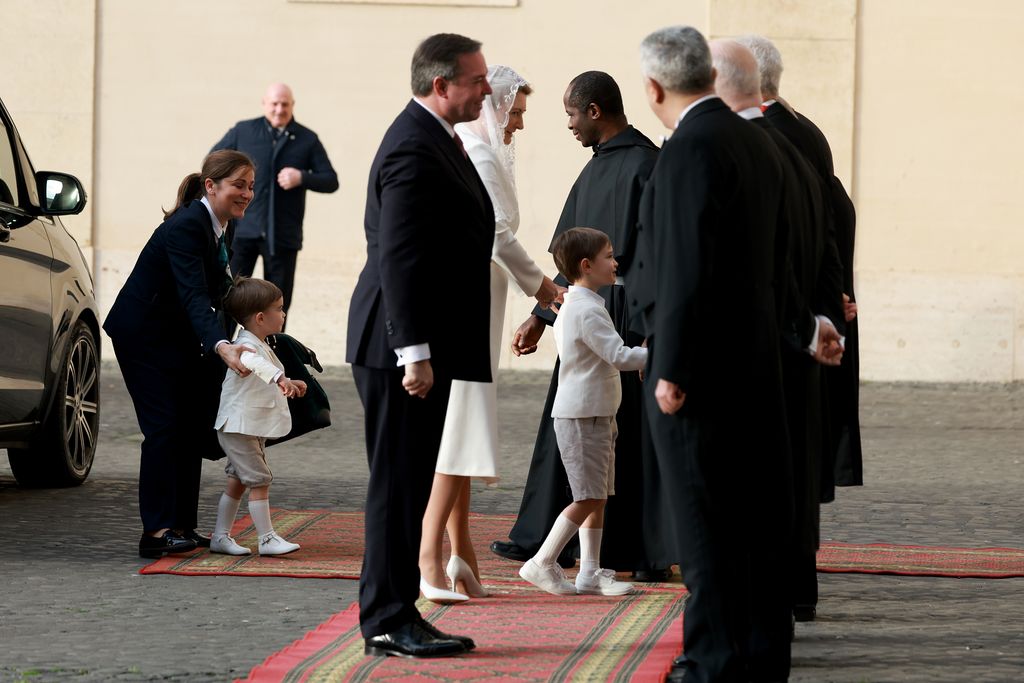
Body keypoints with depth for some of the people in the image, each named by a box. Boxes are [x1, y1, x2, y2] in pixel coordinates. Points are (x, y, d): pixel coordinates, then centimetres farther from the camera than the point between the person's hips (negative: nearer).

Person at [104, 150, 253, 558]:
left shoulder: (222, 226, 0)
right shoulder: (186, 227, -27)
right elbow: (194, 295, -38)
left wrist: (227, 344, 2)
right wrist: (220, 346, -51)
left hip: (179, 337, 9)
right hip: (143, 336, -9)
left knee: (191, 428, 8)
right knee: (164, 426, -14)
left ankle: (182, 526, 14)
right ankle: (157, 531, -14)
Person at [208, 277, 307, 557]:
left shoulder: (262, 347, 14)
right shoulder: (247, 344, -21)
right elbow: (253, 362, -47)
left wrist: (289, 383, 28)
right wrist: (279, 378, -60)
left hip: (254, 428, 10)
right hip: (239, 427, -10)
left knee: (237, 481, 13)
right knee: (259, 481, -9)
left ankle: (220, 537, 18)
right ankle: (266, 539, -5)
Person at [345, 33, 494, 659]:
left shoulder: (435, 140, 16)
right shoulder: (414, 151, -17)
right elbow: (400, 259, -23)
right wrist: (414, 353, -25)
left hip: (421, 344, 11)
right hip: (404, 347, -11)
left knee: (409, 485, 13)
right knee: (399, 484, -5)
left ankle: (396, 615, 18)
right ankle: (389, 622, -1)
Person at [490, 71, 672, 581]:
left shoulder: (645, 166, -13)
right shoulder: (597, 169, 15)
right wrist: (541, 316, 22)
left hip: (629, 316, -9)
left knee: (632, 432, -4)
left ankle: (651, 552, 3)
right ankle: (548, 538, 19)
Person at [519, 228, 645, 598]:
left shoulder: (570, 307, 14)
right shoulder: (588, 311, -18)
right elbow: (620, 357, -23)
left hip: (594, 415, 10)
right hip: (582, 416, -10)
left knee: (598, 497, 10)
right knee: (589, 497, -8)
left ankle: (590, 573, 11)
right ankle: (542, 564, -4)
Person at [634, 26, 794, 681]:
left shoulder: (690, 150, -17)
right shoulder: (753, 142, 11)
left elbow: (686, 268, -21)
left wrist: (671, 370, -18)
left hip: (699, 358, -9)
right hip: (754, 357, 9)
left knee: (703, 515, -3)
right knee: (756, 511, 12)